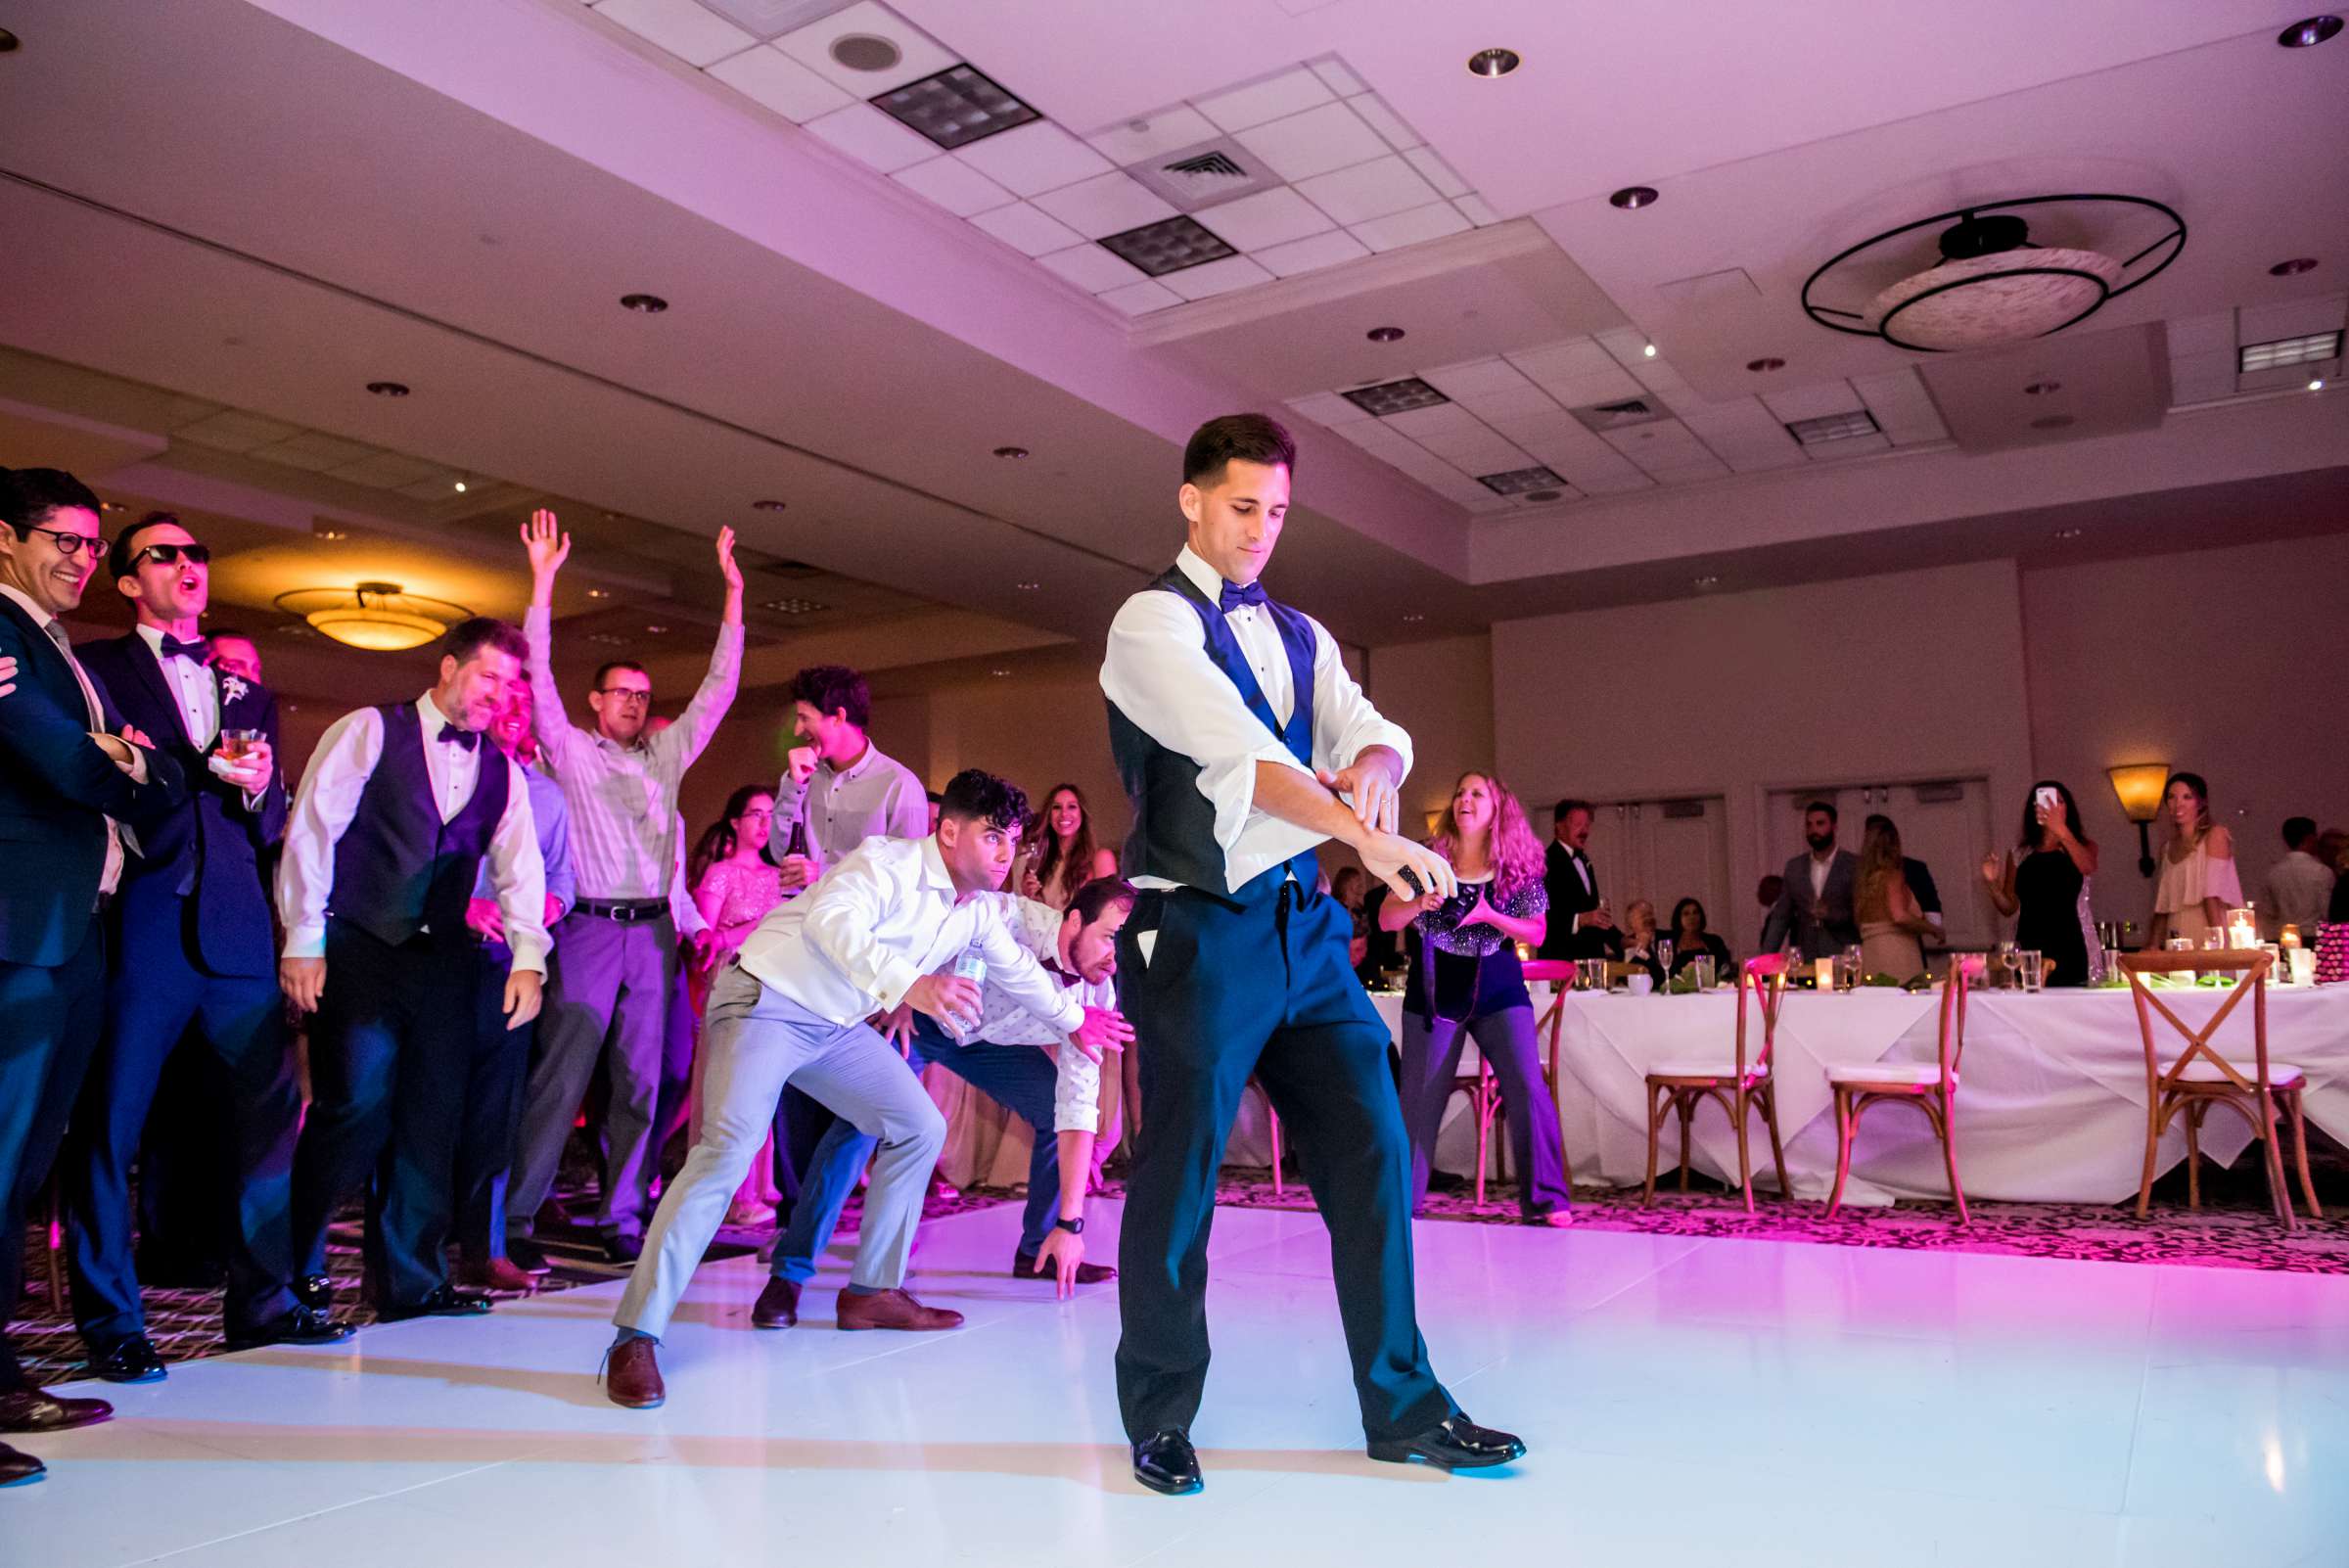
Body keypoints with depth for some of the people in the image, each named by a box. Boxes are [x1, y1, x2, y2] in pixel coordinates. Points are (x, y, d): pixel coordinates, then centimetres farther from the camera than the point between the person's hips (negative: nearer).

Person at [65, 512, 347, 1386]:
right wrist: (208, 770, -13)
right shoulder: (97, 668, 7)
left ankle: (261, 1300, 13)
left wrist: (259, 788, -6)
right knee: (110, 1120, -1)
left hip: (237, 928, 4)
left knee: (269, 1110, 4)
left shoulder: (250, 696, 20)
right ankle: (110, 1321, 10)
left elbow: (272, 824, 15)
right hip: (142, 922, -4)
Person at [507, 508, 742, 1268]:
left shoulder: (665, 756, 17)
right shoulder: (571, 751, 7)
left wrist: (733, 594, 11)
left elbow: (717, 689, 15)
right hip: (589, 929, -4)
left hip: (653, 931, 4)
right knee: (560, 1078, -5)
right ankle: (516, 1219, 2)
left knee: (640, 1080, 5)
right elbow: (537, 676, -3)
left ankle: (622, 1218, 12)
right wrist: (543, 580, -8)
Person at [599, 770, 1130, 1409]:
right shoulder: (887, 864, -24)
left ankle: (872, 1291, 17)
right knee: (728, 1150, -24)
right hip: (767, 1001, -9)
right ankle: (635, 1336, -19)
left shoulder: (980, 910, 2)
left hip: (839, 1024, 9)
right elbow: (829, 920, -44)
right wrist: (907, 985, -57)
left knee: (919, 1129, 7)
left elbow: (1017, 969, 22)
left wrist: (1076, 1018, 32)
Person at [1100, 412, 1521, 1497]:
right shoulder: (1153, 622, -4)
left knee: (1373, 1154, 4)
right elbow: (1236, 750, -20)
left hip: (1306, 925, 7)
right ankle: (1160, 1418, 21)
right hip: (1201, 930, -6)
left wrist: (1373, 766, -20)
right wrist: (1366, 836, -29)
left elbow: (1368, 727, 5)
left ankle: (1401, 1406, 19)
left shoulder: (1300, 636, 18)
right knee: (1180, 1175, 1)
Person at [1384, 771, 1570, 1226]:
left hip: (1498, 992, 0)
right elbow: (1387, 920, 1)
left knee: (1528, 1087, -12)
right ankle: (1401, 1200, 17)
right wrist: (1418, 904, -19)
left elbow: (1536, 933, -1)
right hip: (1433, 994, 1)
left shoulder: (1518, 867, 1)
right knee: (1419, 1097, 4)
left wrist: (1490, 916, -17)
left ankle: (1545, 1200, -1)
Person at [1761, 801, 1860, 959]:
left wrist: (1831, 914, -15)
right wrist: (1766, 958, 1)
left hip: (1843, 958, -2)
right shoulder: (1794, 867, 11)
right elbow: (1781, 916, 10)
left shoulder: (1854, 865, 1)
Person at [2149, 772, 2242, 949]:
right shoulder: (2168, 848, 15)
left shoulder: (2215, 835, 0)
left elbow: (2214, 894, -12)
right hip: (2177, 944, 4)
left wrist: (2217, 940, -21)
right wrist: (2154, 947, 3)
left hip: (2208, 939, -4)